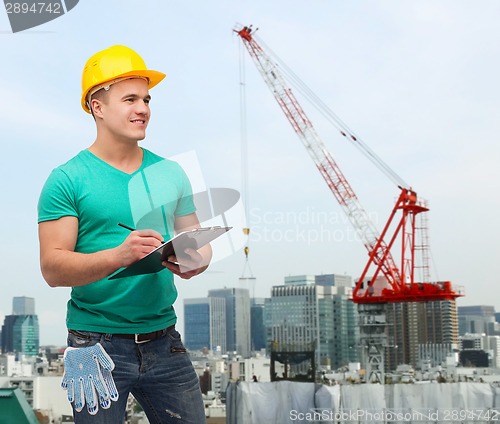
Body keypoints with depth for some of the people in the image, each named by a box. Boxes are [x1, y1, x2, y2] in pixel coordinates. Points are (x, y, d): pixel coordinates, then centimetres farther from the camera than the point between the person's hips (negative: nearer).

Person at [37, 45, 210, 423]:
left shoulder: (170, 173, 9)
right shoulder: (68, 180, -7)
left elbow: (197, 242, 14)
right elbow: (52, 268, -13)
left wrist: (195, 261, -10)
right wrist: (118, 255, -29)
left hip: (164, 341, 4)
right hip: (98, 345, -4)